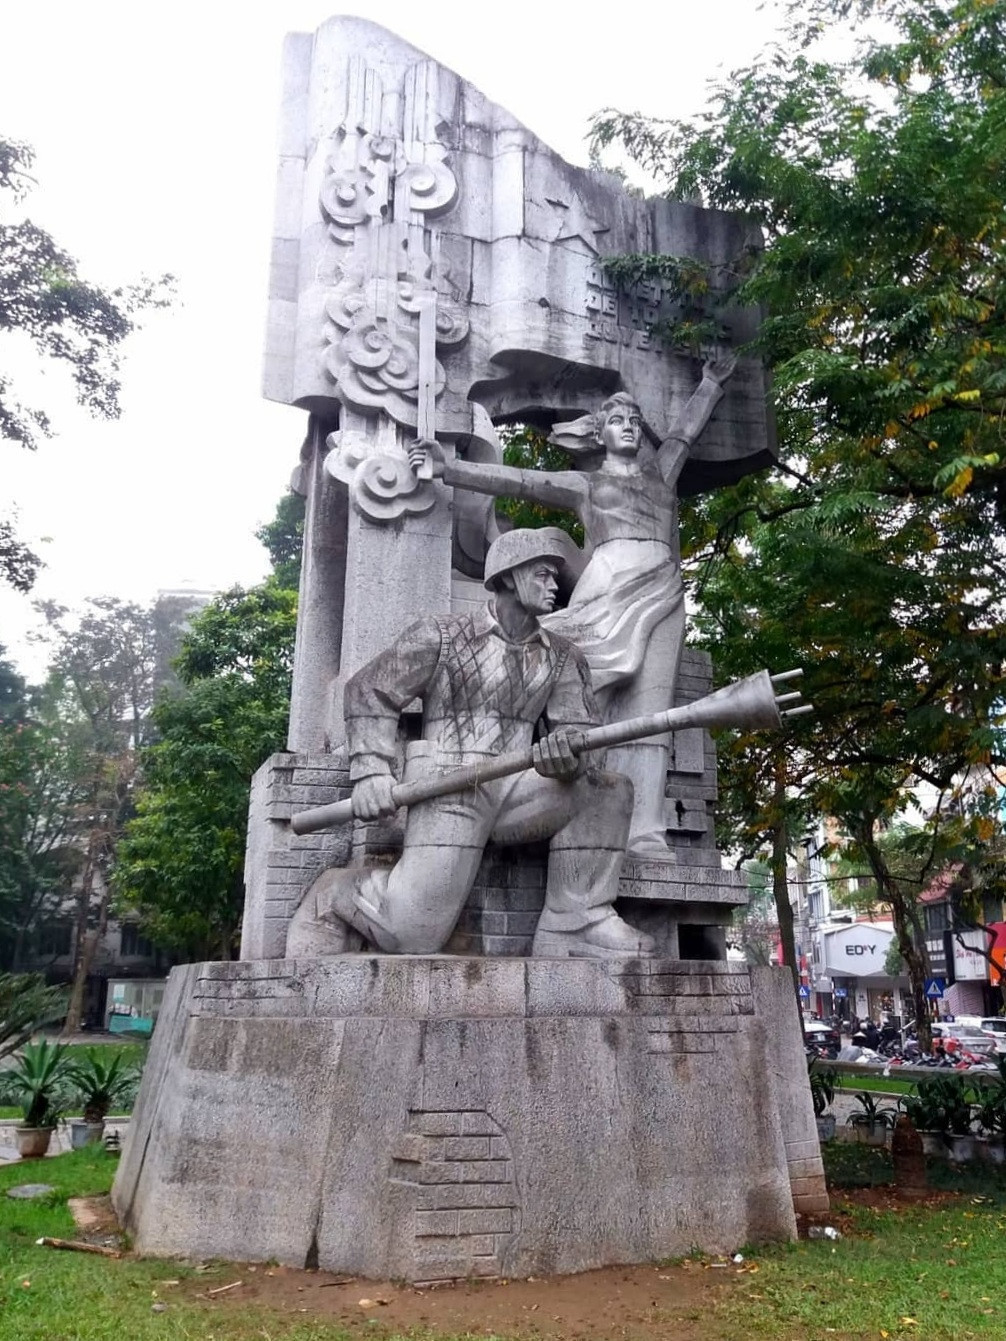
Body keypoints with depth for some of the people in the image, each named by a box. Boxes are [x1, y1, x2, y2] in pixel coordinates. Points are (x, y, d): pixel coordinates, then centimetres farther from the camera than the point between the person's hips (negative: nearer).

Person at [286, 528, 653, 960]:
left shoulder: (563, 658, 14)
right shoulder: (442, 636, 4)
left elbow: (581, 730, 3)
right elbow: (371, 689, 5)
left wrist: (566, 752, -23)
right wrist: (371, 771, -9)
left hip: (515, 792, 5)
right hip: (448, 789, -5)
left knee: (606, 790, -16)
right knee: (411, 935, -17)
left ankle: (575, 925, -10)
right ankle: (332, 897, 14)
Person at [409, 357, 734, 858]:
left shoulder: (660, 472, 33)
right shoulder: (584, 483, 22)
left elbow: (687, 429, 48)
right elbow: (517, 480, 13)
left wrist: (711, 383, 57)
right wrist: (449, 469, 3)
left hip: (663, 598, 4)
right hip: (609, 588, -3)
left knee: (648, 713, -10)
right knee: (591, 708, -18)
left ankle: (644, 832, -20)